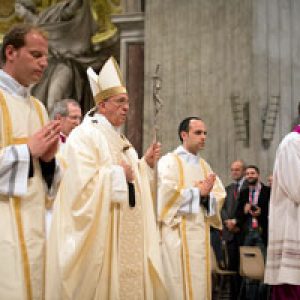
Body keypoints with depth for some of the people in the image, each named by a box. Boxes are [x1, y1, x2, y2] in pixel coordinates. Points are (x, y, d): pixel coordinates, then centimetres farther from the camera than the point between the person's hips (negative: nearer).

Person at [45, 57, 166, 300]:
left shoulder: (121, 140, 17)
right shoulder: (84, 136, -10)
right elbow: (83, 185, -21)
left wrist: (145, 163, 5)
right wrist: (118, 174, -13)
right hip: (100, 236, -8)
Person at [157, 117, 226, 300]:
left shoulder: (205, 166, 18)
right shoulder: (169, 161, 0)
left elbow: (219, 197, 8)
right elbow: (167, 193, -15)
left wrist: (206, 196, -13)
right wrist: (198, 192, -8)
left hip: (201, 232, 6)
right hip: (177, 232, -5)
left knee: (200, 282, 4)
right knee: (179, 284, -7)